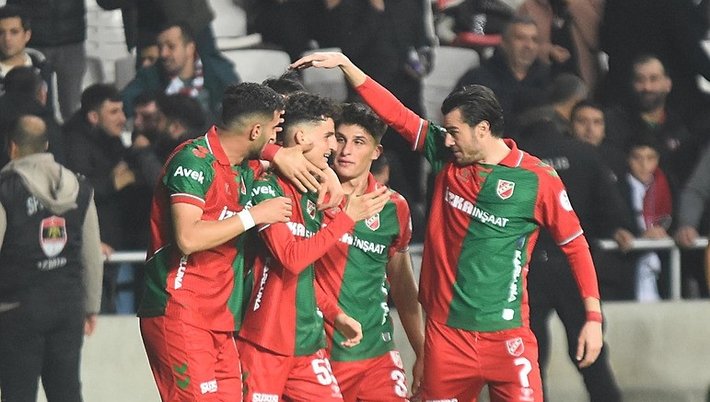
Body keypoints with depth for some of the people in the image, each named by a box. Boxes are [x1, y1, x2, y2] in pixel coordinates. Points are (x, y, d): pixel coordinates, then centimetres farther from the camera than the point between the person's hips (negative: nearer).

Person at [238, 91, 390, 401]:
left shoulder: (314, 196, 14)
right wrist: (347, 217, -15)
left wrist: (335, 314, 9)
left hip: (309, 343, 8)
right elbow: (292, 258, -20)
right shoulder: (267, 188, -11)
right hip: (265, 342, -8)